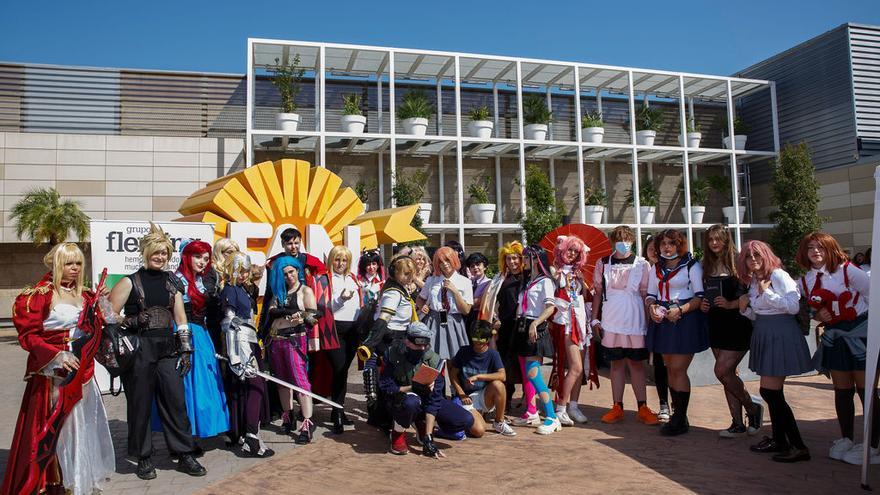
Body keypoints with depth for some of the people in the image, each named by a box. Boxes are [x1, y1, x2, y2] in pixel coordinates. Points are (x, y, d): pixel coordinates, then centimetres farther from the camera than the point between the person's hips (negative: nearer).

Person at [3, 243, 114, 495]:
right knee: (55, 424, -1)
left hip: (82, 370, 6)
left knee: (84, 421, 13)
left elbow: (95, 330, 15)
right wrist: (57, 355, -21)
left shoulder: (84, 294, 11)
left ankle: (84, 475, 27)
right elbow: (27, 335, -11)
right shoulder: (40, 295, -8)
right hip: (54, 372, -6)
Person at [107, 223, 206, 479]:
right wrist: (133, 321, -17)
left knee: (176, 401, 5)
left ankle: (185, 455, 15)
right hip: (138, 350, -3)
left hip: (167, 349, 4)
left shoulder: (171, 282, 12)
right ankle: (143, 458, 21)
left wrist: (186, 350, 6)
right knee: (140, 405, 5)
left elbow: (180, 317, 11)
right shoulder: (130, 282, 0)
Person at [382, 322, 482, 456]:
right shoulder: (392, 354, -17)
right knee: (412, 401, -41)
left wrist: (428, 438, -25)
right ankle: (398, 434, -8)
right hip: (398, 401, -3)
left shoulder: (434, 361, -15)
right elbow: (385, 386, -17)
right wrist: (412, 388, -31)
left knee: (466, 420, -12)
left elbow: (434, 400, -19)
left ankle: (422, 423, 14)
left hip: (425, 399, 3)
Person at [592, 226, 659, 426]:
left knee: (637, 364, 5)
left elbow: (646, 294, 1)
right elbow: (598, 292, 9)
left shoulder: (642, 264, 0)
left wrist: (650, 321, -3)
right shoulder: (603, 264, 5)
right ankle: (617, 408, 15)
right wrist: (595, 319, 5)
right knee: (616, 364, 9)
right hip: (610, 322, 2)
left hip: (635, 322, -2)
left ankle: (642, 408, 11)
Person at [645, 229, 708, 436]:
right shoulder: (656, 269, 15)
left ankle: (680, 420, -1)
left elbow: (700, 296, -7)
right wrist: (651, 306, -6)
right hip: (662, 321, 6)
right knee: (670, 369, 9)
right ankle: (678, 415, 18)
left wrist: (680, 310, -20)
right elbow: (650, 295, 17)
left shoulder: (692, 266, -1)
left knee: (678, 369, -9)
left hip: (685, 320, -6)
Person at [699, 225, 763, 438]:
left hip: (737, 324, -6)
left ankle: (753, 408, 13)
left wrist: (731, 304, -22)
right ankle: (738, 423, 17)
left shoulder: (738, 263, -8)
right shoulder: (707, 266, 10)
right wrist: (703, 305, 1)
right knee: (728, 374, 9)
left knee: (722, 371, -11)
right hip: (717, 325, 7)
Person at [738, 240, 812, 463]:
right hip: (763, 335, 9)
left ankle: (799, 447, -1)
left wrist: (767, 293, -18)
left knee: (769, 391, -9)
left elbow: (794, 306, -20)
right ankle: (779, 440, 24)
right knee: (772, 392, 13)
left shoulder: (778, 275, -11)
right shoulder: (753, 281, 14)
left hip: (781, 335, -9)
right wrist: (745, 308, 0)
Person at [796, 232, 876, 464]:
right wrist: (818, 316, -5)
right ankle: (846, 440, 25)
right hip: (834, 338, 5)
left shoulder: (846, 271, -11)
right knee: (842, 391, 11)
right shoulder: (805, 282, 4)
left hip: (860, 333, -5)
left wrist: (866, 323, -5)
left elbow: (873, 295, -8)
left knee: (865, 390, -2)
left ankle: (872, 446, 8)